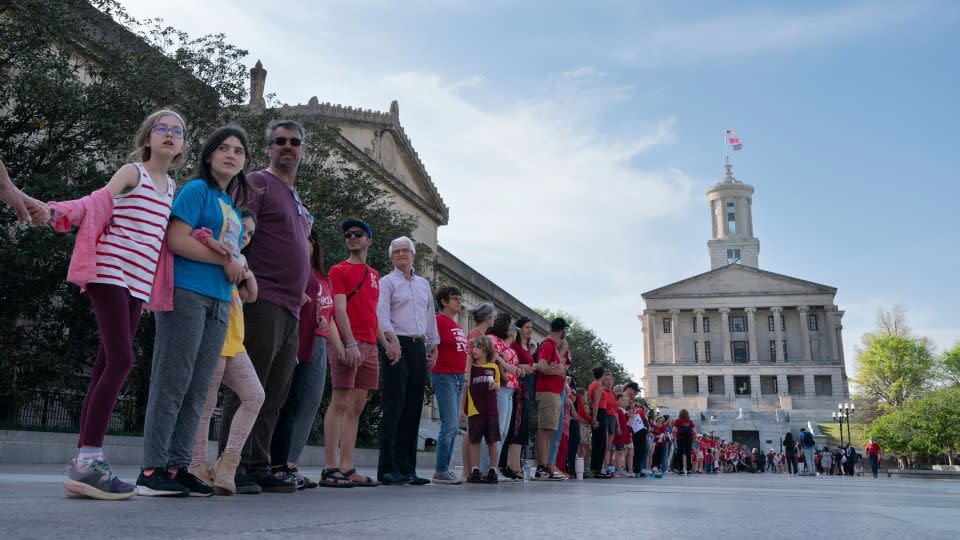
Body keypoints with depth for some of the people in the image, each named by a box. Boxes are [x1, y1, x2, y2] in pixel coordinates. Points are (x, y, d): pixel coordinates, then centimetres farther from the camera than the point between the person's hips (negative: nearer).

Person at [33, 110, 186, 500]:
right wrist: (51, 212, -26)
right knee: (121, 359, -19)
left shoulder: (173, 187, 20)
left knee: (106, 366, 3)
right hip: (111, 273, -6)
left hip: (138, 284, 6)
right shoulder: (132, 172, 2)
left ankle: (83, 462, 5)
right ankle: (88, 461, -17)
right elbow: (96, 204, -10)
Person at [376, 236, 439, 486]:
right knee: (395, 405, -11)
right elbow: (382, 313, -11)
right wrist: (391, 338, -25)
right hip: (396, 346, -6)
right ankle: (388, 468, -8)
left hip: (418, 347, 6)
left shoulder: (424, 284, 22)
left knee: (413, 408, 4)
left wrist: (433, 345, 18)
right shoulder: (386, 282, 3)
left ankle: (407, 468, 8)